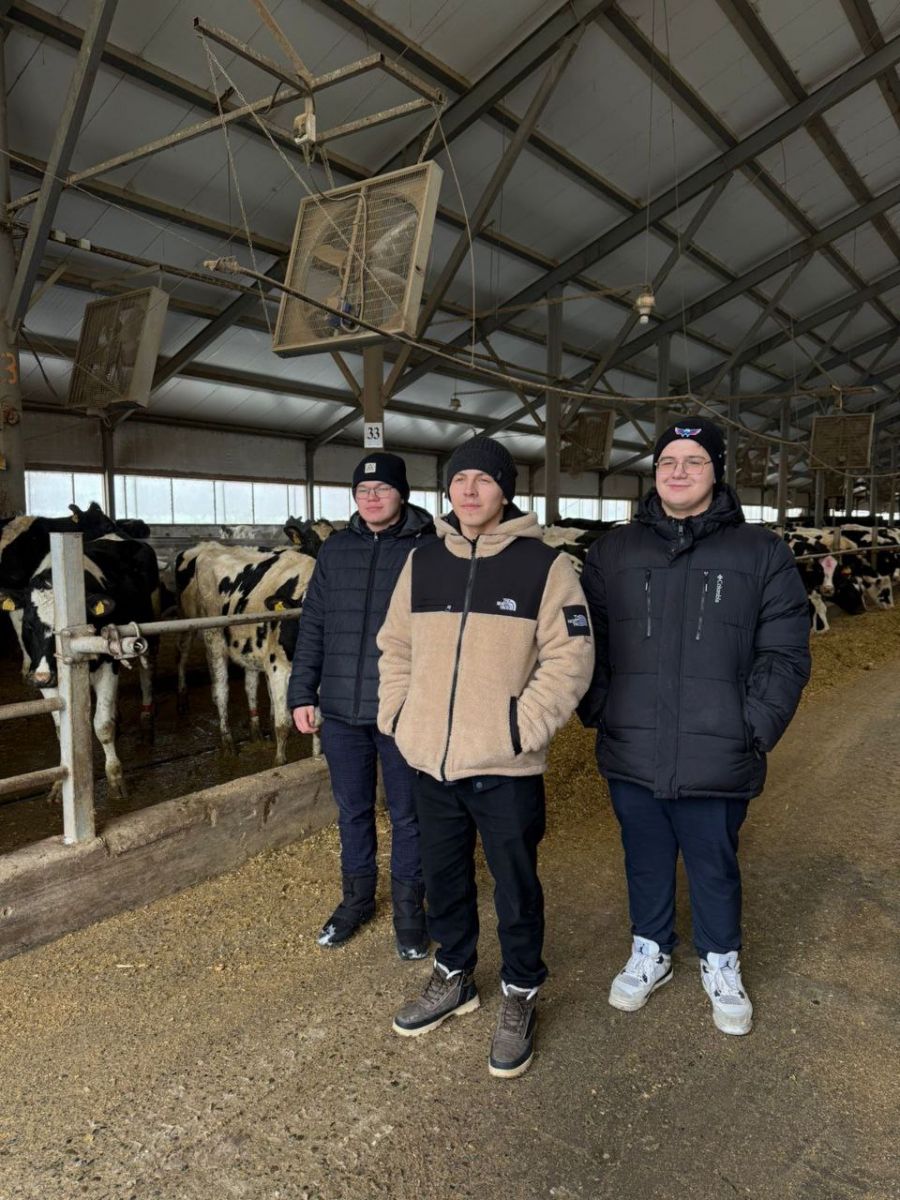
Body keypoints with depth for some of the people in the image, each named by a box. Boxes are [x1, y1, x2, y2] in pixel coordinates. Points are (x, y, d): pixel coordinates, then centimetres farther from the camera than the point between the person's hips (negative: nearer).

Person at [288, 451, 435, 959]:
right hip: (341, 709, 4)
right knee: (353, 810, 18)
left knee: (407, 814, 11)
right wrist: (302, 693, 6)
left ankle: (409, 906, 31)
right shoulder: (336, 549, 7)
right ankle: (357, 898, 38)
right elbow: (313, 626, 10)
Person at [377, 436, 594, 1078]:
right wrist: (397, 715, 4)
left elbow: (569, 658, -10)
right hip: (430, 760, 5)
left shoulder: (545, 565, -7)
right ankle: (455, 977, 43)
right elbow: (396, 647, 12)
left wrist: (523, 727, -16)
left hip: (505, 766, -4)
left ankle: (520, 996, 34)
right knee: (445, 876, 20)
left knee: (516, 885, 11)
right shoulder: (422, 562, 6)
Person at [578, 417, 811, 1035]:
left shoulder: (762, 553, -2)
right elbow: (588, 643, 5)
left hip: (717, 764, -1)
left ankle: (721, 964, 44)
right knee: (646, 865, 20)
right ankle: (650, 952, 45)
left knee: (715, 870, 17)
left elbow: (784, 655, -3)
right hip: (632, 758, 2)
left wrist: (752, 729, -10)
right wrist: (601, 711, -4)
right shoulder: (614, 551, 4)